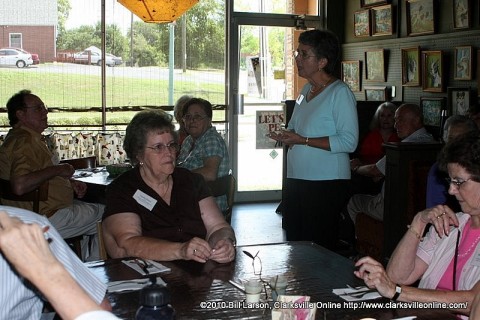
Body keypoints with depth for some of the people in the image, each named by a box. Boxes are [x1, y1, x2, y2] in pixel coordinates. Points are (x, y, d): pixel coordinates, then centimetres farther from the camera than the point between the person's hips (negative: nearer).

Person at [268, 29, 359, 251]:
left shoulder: (340, 93, -10)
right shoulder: (306, 90, 15)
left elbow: (349, 141, -18)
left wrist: (303, 140, -19)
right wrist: (286, 136, 2)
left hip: (326, 184, -8)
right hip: (296, 179, 8)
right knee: (294, 242, 12)